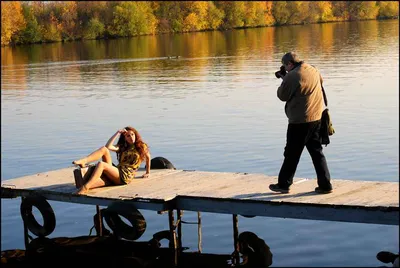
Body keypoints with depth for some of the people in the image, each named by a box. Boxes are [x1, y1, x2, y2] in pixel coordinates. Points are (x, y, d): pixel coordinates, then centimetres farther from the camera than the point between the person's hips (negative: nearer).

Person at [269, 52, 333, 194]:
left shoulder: (292, 76, -17)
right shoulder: (314, 70, 6)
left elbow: (282, 96, -8)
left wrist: (283, 80, 10)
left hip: (300, 121, -7)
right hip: (317, 118, 7)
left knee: (292, 153, 6)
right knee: (317, 152, 12)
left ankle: (283, 184, 17)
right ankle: (325, 184, 9)